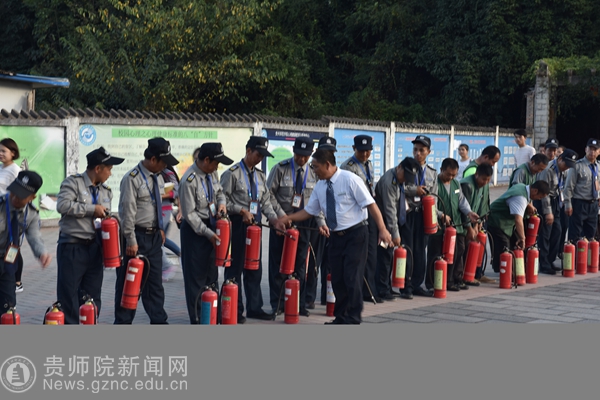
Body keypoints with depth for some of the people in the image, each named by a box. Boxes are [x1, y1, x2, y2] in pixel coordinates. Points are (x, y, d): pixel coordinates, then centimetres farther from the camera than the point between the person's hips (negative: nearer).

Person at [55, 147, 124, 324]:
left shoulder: (106, 191, 16)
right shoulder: (73, 183, -5)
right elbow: (63, 205, -20)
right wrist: (92, 209, -16)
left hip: (95, 247, 6)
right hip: (72, 247, -6)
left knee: (93, 294, 9)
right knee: (68, 293, -3)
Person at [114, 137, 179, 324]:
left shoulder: (158, 177, 8)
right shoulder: (132, 179, -16)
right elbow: (128, 212, -17)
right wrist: (131, 241, -17)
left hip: (154, 236, 7)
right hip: (137, 236, -7)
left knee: (155, 281, 14)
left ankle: (159, 321, 22)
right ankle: (123, 322, 10)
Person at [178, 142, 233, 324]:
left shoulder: (212, 173, -2)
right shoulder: (189, 181, -24)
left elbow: (219, 191, 18)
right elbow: (189, 214, -21)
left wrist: (222, 203, -5)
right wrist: (208, 234, -20)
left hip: (211, 227, 8)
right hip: (194, 230, -8)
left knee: (212, 274, 17)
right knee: (196, 276, 1)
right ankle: (196, 319, 12)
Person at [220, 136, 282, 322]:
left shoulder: (260, 176, 13)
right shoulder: (232, 173, -7)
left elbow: (266, 202, 11)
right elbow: (224, 200, -9)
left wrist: (275, 219, -4)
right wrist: (242, 210, -17)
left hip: (255, 224, 7)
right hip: (237, 224, -7)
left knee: (255, 268, 12)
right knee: (235, 268, -1)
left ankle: (254, 307, 21)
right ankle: (235, 309, 7)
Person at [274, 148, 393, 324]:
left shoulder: (350, 179, -13)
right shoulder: (320, 186, 5)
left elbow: (371, 204, -14)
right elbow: (309, 211, 15)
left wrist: (382, 230, -20)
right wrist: (286, 218, 5)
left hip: (355, 234, -6)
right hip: (336, 236, 6)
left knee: (352, 277, -9)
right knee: (337, 278, 8)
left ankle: (353, 320, 0)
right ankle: (341, 317, 20)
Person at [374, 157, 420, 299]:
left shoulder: (400, 180, 6)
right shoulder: (388, 181, -22)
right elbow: (390, 210, -22)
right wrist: (395, 234, -20)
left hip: (394, 222, 9)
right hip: (385, 223, -9)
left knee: (388, 256, 11)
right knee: (385, 256, -8)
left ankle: (387, 288, 17)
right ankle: (382, 290, -3)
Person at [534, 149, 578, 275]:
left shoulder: (564, 170, 4)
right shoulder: (548, 170, -21)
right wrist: (548, 212, -20)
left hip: (556, 202, 8)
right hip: (544, 202, -8)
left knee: (557, 231, 8)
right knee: (544, 234, -7)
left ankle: (550, 261, 18)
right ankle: (544, 265, -1)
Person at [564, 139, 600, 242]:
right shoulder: (577, 166, -8)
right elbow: (569, 186, -9)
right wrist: (568, 204, -13)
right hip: (579, 203, -6)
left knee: (590, 235, 12)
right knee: (575, 236, -3)